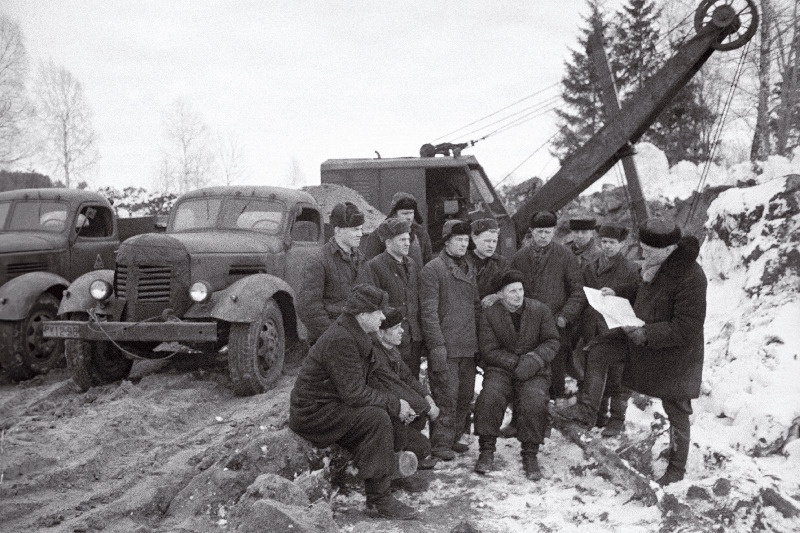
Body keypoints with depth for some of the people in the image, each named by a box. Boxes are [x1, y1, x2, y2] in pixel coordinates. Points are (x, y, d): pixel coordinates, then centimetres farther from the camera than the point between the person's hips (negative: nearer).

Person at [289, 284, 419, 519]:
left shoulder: (355, 336, 10)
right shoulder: (340, 341, -23)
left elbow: (360, 386, 14)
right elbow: (353, 393, -26)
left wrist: (398, 405, 2)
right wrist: (394, 404, -17)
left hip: (332, 406, 10)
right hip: (313, 413, -10)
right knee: (377, 418, -23)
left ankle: (377, 498, 7)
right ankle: (380, 499, -16)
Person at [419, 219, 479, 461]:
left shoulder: (470, 268, 17)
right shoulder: (432, 269, -6)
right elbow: (428, 311, -11)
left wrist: (477, 338, 15)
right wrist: (437, 345, -17)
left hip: (468, 346, 7)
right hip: (445, 348, -7)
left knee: (465, 396, 12)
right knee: (446, 396, -5)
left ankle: (453, 438, 24)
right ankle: (440, 444, 4)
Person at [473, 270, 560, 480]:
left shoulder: (540, 310, 2)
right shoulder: (489, 314, -1)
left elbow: (552, 341, 2)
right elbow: (489, 351, -4)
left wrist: (534, 359, -17)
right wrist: (516, 362, -17)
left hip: (534, 371, 0)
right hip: (501, 369, 0)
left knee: (534, 401, -28)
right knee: (490, 397, -29)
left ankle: (530, 455, -10)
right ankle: (486, 451, -11)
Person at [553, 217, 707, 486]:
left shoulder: (690, 278, -30)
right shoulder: (657, 264, -5)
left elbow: (685, 329, -29)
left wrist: (646, 334, -30)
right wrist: (618, 293, 4)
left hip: (675, 355, -8)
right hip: (644, 336, 8)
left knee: (676, 411, 7)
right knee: (599, 348, 5)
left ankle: (676, 469, 26)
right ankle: (586, 410, 12)